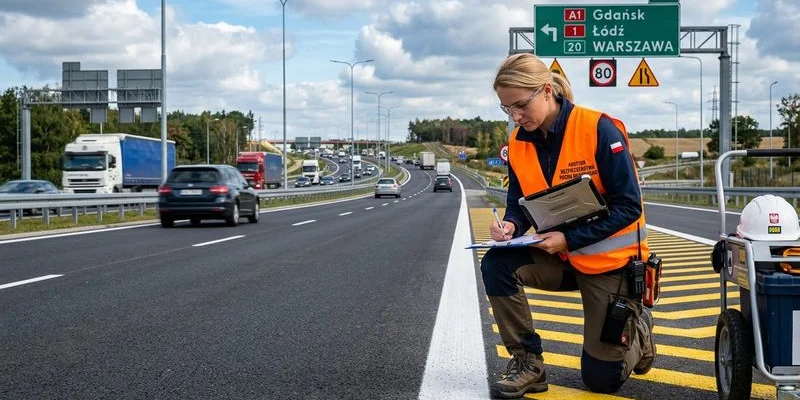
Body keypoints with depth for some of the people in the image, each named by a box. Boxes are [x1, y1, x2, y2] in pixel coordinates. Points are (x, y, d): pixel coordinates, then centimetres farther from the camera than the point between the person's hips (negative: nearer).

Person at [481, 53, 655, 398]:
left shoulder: (599, 129, -21)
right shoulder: (518, 143, -5)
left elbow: (628, 207, -21)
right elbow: (519, 204, 4)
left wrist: (569, 239, -29)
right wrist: (511, 225, -21)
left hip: (608, 260, -5)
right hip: (558, 256, 5)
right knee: (497, 265, -26)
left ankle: (637, 328, 32)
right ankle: (528, 363, -11)